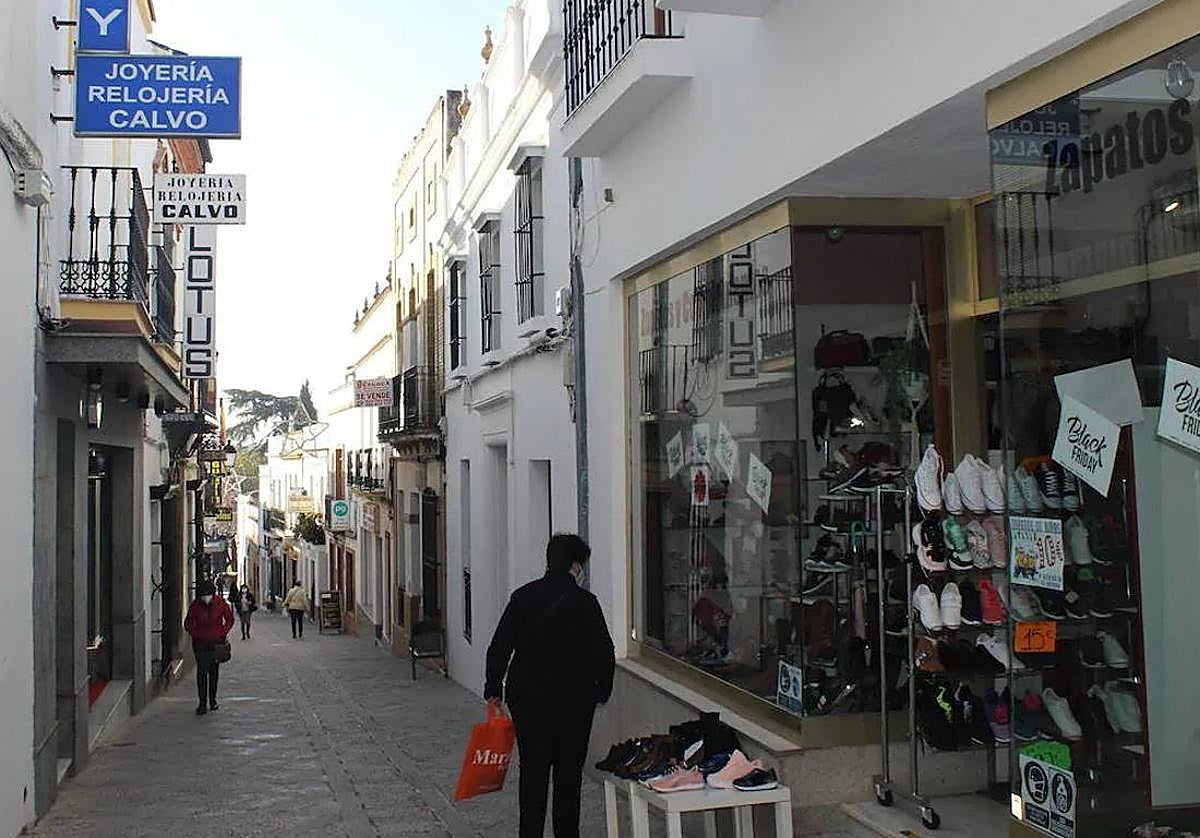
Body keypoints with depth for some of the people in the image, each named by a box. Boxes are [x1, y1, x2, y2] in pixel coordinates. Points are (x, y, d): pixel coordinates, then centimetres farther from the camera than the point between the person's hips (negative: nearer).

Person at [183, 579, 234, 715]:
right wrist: (195, 634, -6)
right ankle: (202, 704, -8)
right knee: (201, 672, -10)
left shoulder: (221, 603, -8)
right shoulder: (195, 605, -8)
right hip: (200, 643, -1)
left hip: (216, 642, 1)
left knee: (214, 672, 11)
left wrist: (222, 633, -5)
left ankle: (212, 700, 26)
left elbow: (230, 620, 5)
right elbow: (187, 624, 5)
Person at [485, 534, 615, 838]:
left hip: (527, 697, 2)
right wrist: (602, 690, 6)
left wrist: (494, 688, 9)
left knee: (532, 769, 8)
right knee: (569, 770, 10)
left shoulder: (522, 596, 0)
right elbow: (603, 652, -8)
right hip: (574, 699, -2)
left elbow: (500, 647, 1)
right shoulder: (584, 601, -9)